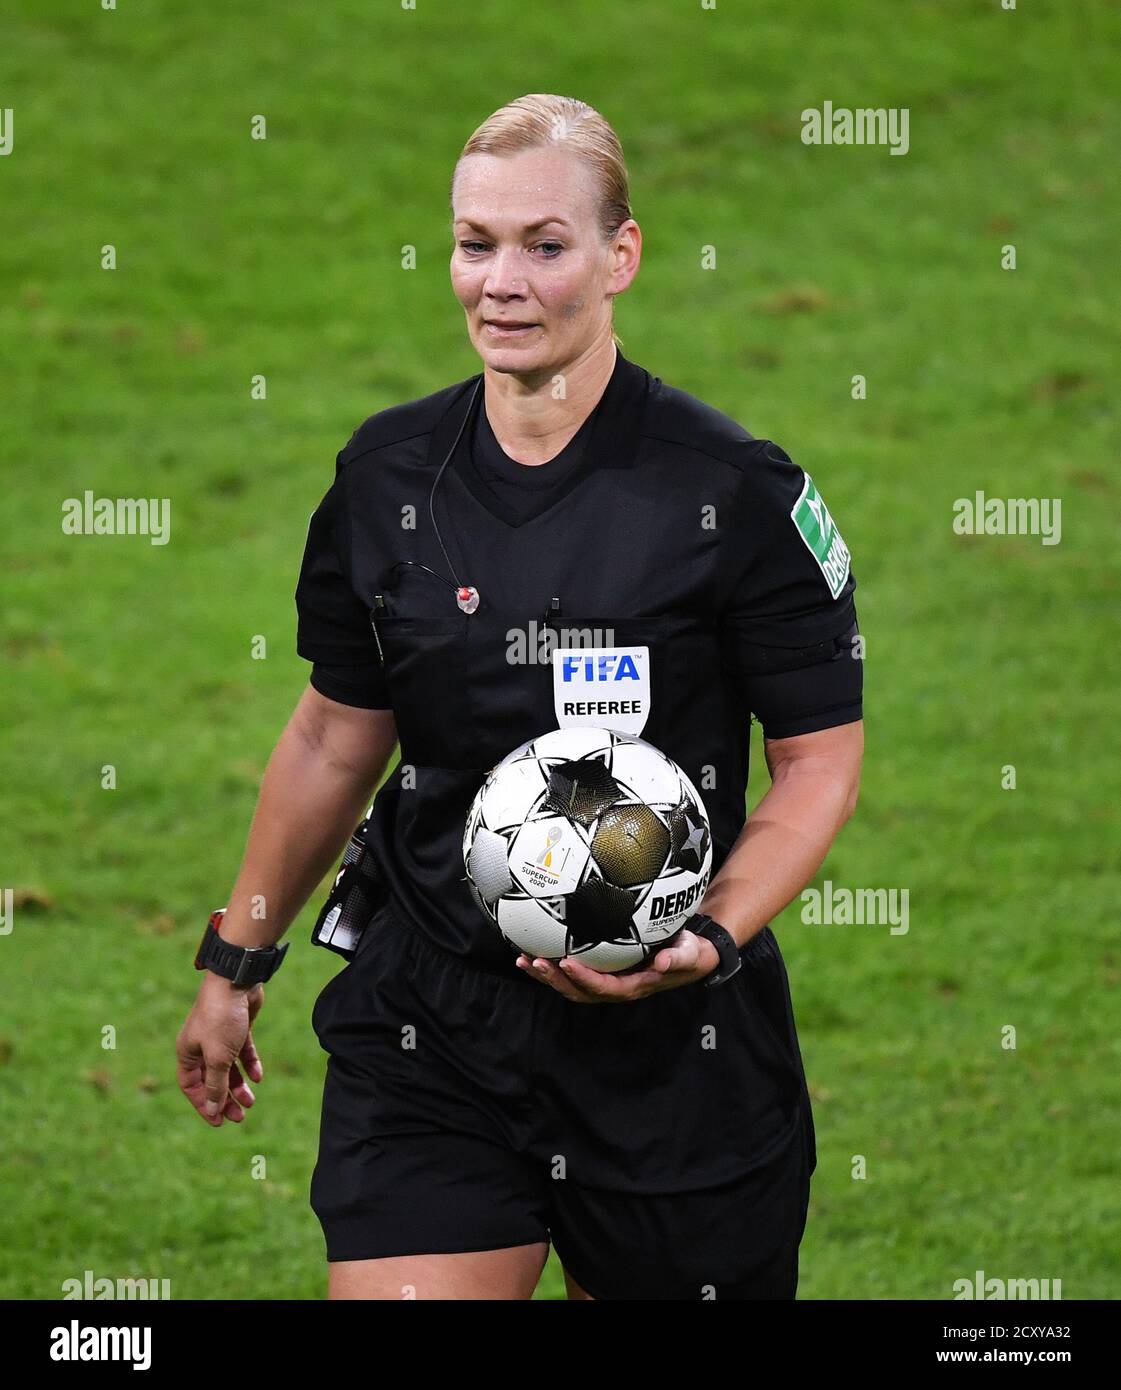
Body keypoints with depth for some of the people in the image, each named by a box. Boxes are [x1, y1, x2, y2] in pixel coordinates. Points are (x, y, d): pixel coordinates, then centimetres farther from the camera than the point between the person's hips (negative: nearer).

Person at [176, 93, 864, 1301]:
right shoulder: (387, 475, 4)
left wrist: (710, 941, -18)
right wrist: (235, 962, 21)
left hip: (672, 1043, -2)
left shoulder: (731, 489, -8)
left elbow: (820, 759, -3)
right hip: (431, 1027, 2)